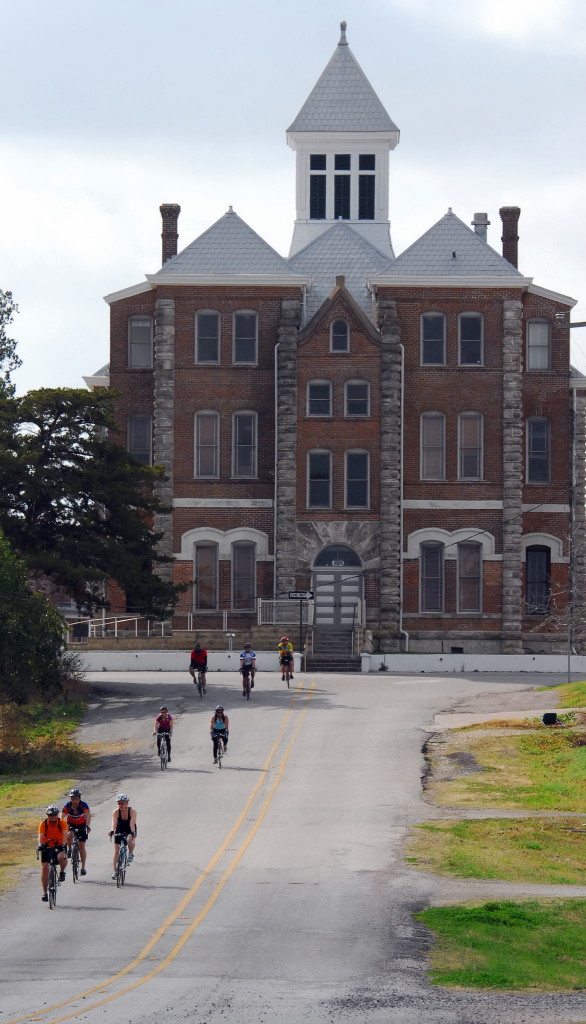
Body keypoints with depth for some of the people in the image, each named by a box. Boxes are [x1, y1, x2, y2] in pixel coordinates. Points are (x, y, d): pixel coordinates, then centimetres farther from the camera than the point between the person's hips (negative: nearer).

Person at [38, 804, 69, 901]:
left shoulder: (62, 823, -13)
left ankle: (62, 872, -1)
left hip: (59, 846, -1)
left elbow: (65, 834, -26)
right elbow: (40, 836, -23)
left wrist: (63, 845, -43)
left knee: (62, 858, -34)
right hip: (47, 847, 1)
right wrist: (40, 845, -43)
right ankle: (44, 892, 0)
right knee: (44, 867, -10)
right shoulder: (43, 823, -12)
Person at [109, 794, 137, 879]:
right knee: (116, 850, -7)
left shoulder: (132, 811, -23)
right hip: (119, 831, 2)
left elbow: (132, 823, -34)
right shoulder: (116, 812, -20)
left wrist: (132, 833, -50)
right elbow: (114, 823, -32)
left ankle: (131, 854, -5)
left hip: (130, 831, -2)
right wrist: (112, 831, -51)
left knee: (129, 840, -35)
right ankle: (114, 871, -3)